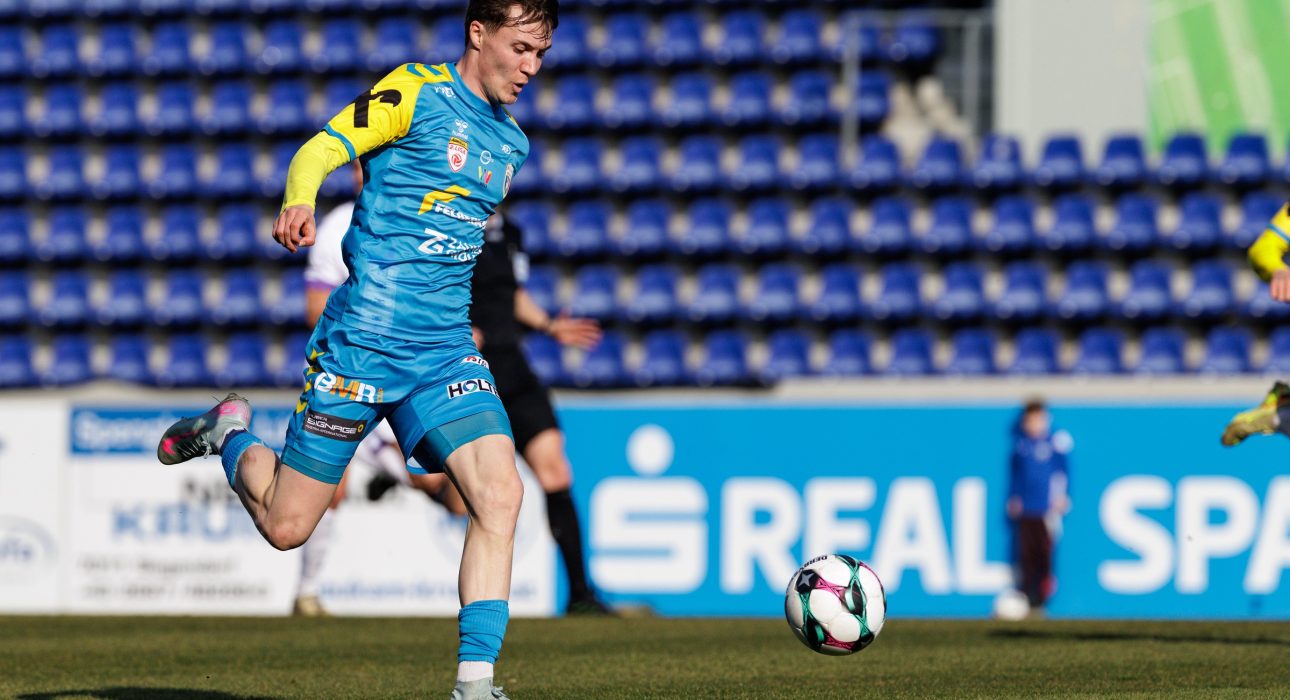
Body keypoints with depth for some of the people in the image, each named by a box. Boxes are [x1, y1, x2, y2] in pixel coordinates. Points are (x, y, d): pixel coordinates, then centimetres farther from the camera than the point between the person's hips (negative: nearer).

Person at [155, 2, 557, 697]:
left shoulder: (510, 142, 16)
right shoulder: (417, 91, -5)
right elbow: (319, 150, -16)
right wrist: (298, 202, -35)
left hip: (445, 348, 5)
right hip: (361, 341, -5)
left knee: (500, 494, -17)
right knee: (284, 526, 1)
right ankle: (229, 432, 33)